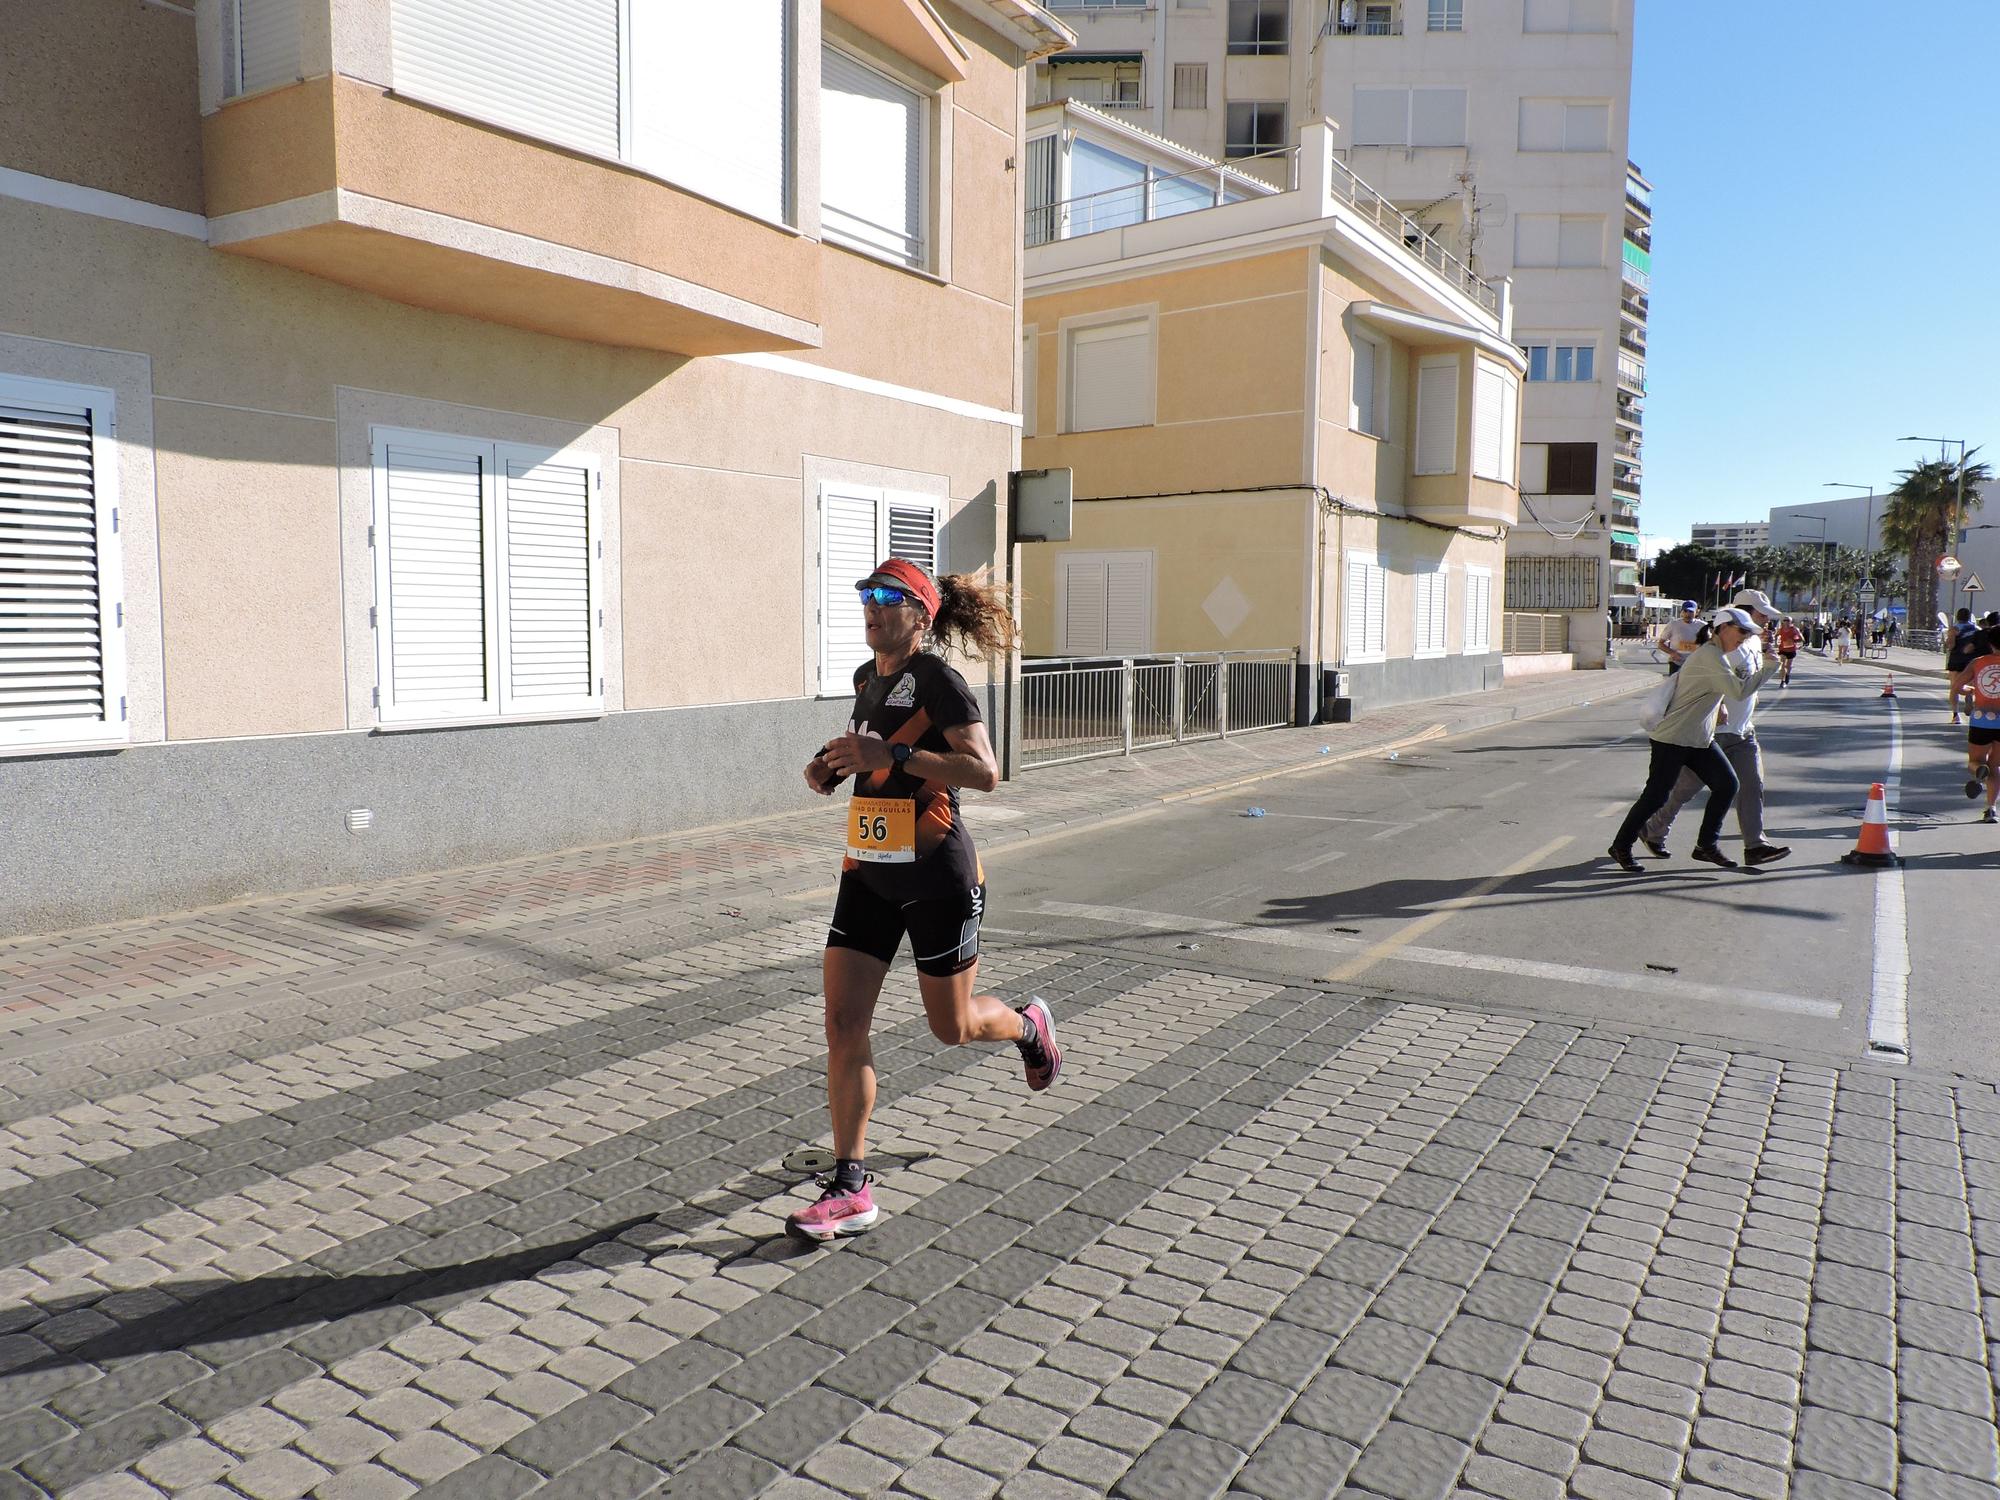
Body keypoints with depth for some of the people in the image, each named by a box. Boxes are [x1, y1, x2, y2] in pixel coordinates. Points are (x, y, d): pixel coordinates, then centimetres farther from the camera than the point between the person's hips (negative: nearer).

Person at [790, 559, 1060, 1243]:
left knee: (952, 1027, 9)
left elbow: (985, 772, -22)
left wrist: (892, 756, -30)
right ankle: (850, 1190, 6)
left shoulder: (936, 679, -13)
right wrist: (833, 768, 8)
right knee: (843, 1023, -2)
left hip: (936, 877, -7)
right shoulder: (866, 677, 11)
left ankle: (1029, 1026, 44)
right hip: (868, 871, 7)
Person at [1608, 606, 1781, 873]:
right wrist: (1770, 667, -15)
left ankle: (1706, 845, 14)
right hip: (1673, 738, -10)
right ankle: (1621, 847, 7)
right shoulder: (1709, 656, -18)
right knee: (1656, 796, -7)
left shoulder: (1717, 656, 14)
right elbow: (1738, 691, -24)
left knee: (1727, 784, 3)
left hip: (1700, 739, 10)